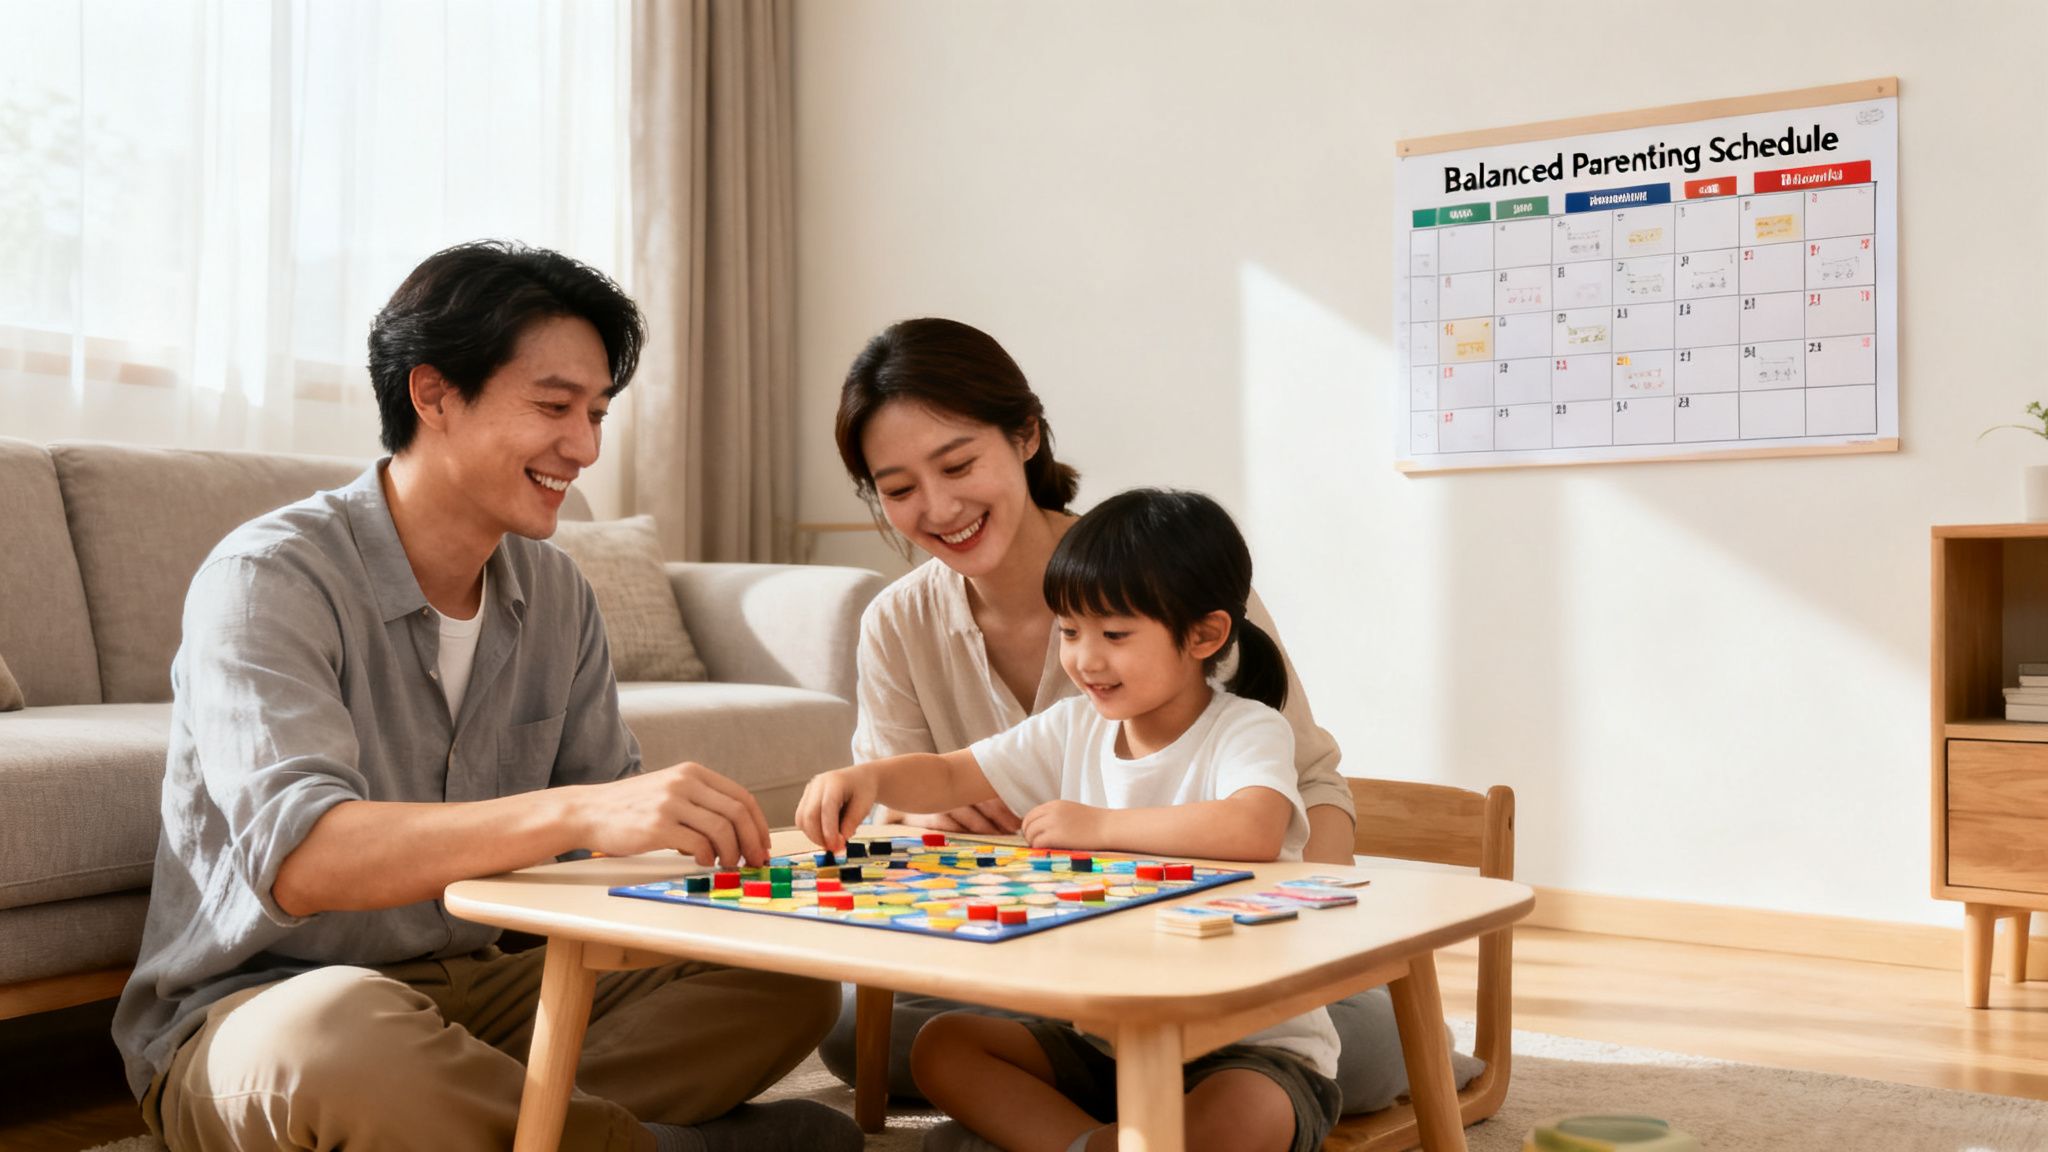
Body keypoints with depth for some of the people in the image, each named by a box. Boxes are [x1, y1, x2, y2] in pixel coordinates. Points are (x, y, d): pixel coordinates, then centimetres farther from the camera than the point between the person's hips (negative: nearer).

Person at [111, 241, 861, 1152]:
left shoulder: (554, 593, 6)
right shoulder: (269, 579, -16)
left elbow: (611, 812, 4)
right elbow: (294, 856, -31)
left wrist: (701, 824, -20)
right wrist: (575, 812, -44)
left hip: (473, 987, 6)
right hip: (252, 1009, -6)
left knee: (792, 975, -8)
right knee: (343, 1030, -40)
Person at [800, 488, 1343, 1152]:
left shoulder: (1246, 730, -15)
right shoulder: (1075, 730, 4)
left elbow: (1252, 831, -36)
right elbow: (948, 777, 6)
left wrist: (1097, 824, -27)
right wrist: (866, 778, -17)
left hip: (1252, 1045, -6)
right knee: (942, 1047, -9)